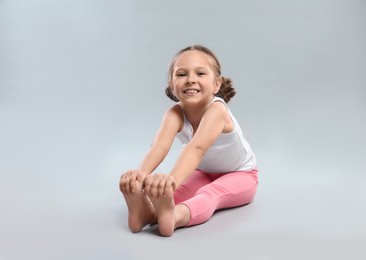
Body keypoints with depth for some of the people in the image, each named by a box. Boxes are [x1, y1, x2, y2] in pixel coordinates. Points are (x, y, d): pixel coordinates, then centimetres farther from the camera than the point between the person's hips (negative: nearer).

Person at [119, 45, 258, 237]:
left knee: (209, 194, -38)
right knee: (166, 192, -28)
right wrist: (141, 173, -63)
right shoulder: (175, 113, -24)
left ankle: (176, 216, -65)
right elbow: (160, 145, -42)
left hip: (240, 175, -4)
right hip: (204, 174, 5)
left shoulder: (216, 110, -37)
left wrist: (172, 179, -72)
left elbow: (197, 148, -54)